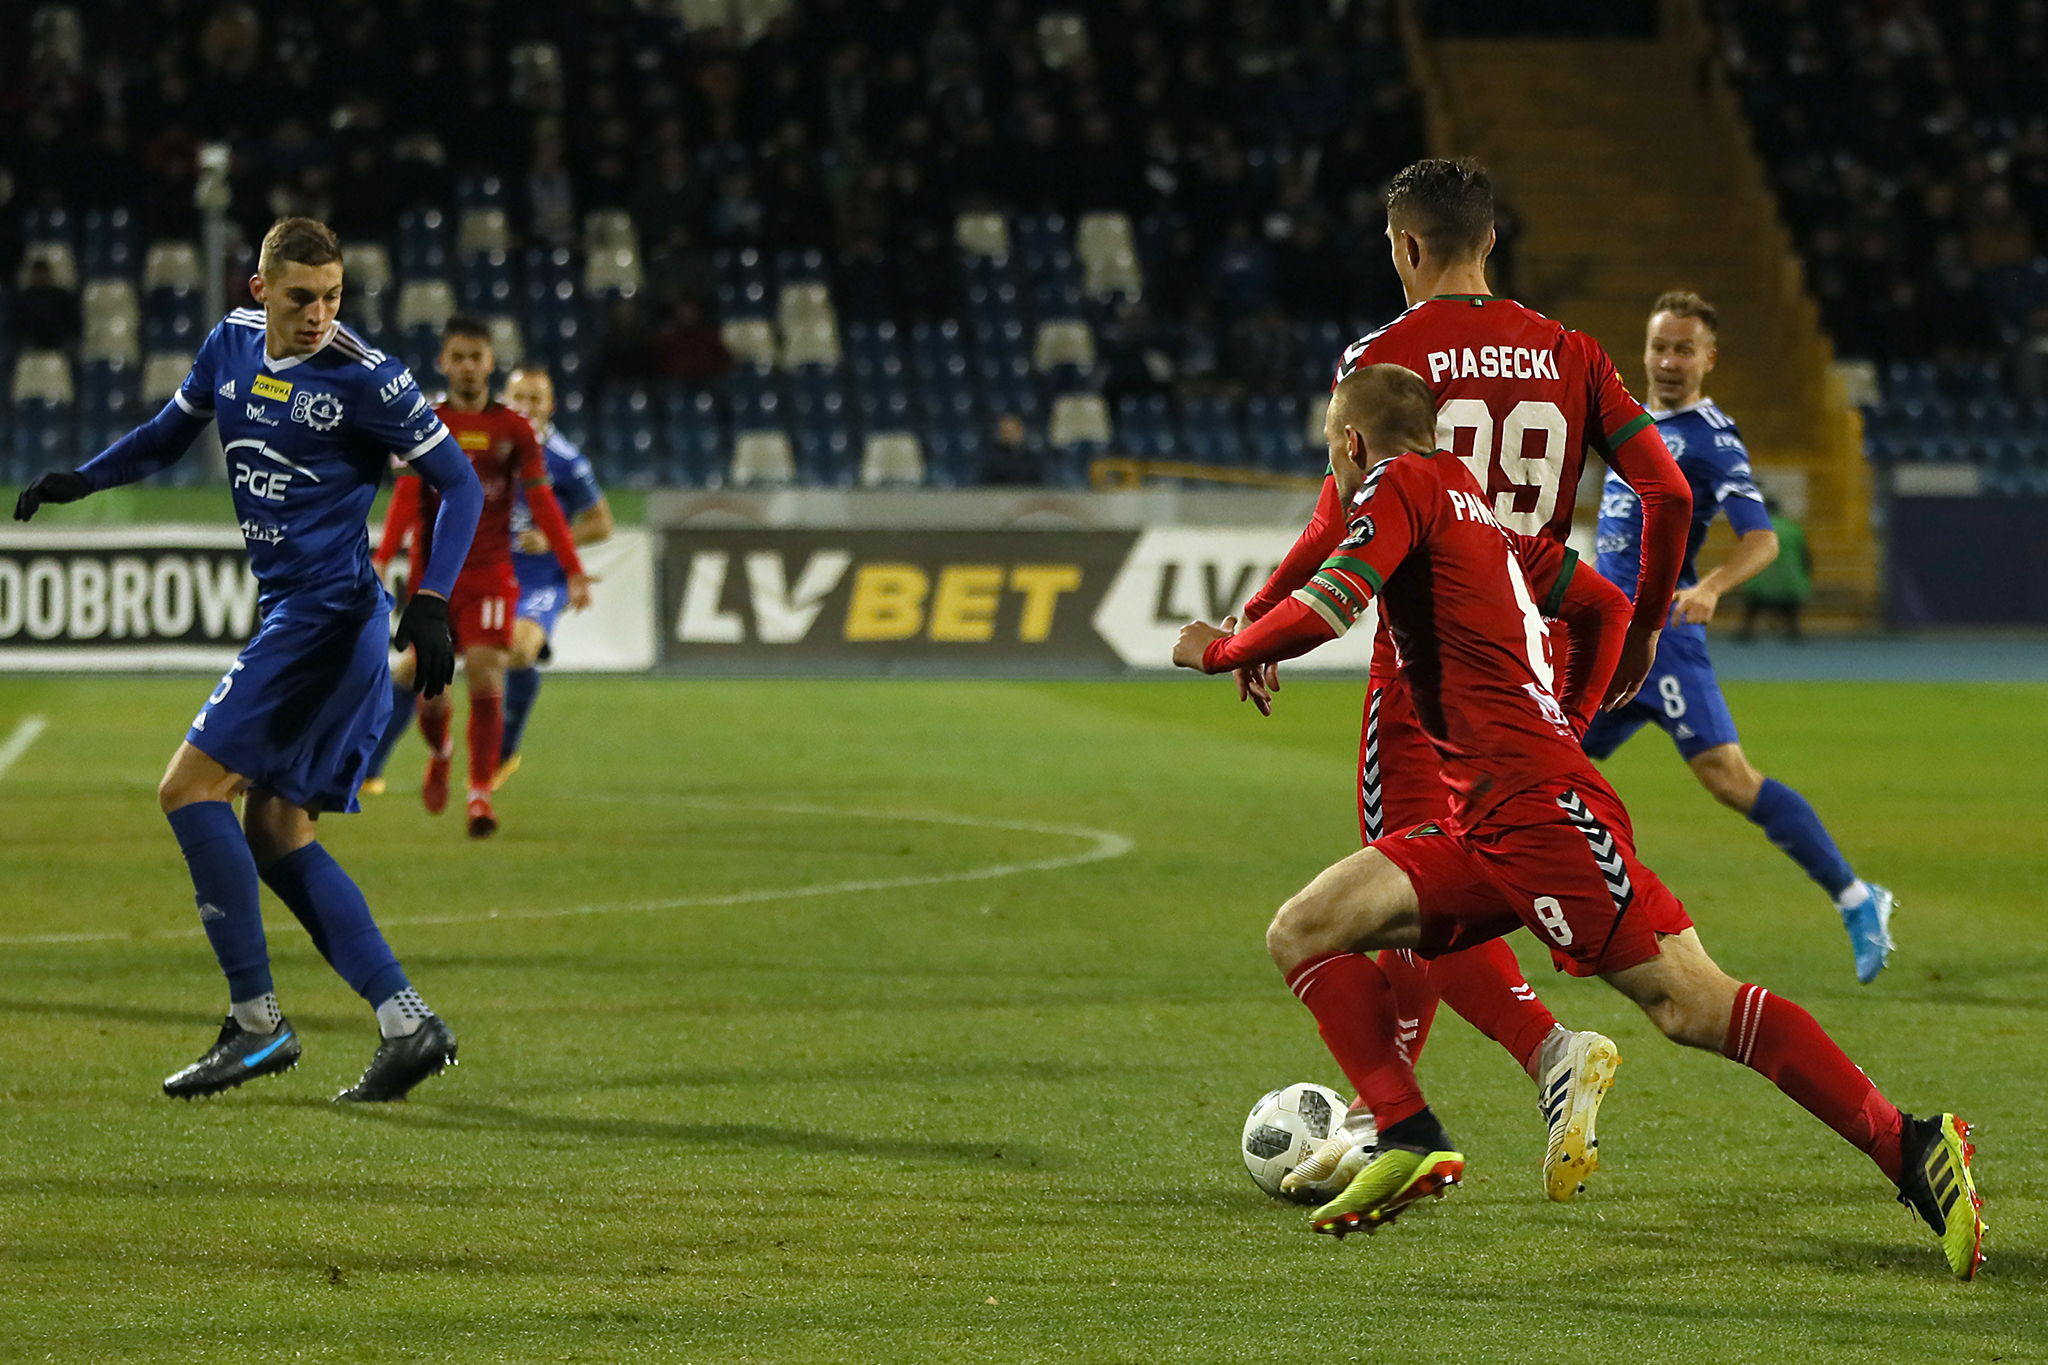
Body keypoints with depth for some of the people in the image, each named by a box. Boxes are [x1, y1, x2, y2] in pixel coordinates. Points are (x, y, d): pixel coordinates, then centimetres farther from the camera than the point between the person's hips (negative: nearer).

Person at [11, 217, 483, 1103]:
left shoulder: (365, 378, -12)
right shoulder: (233, 344, 9)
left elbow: (459, 483, -8)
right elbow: (172, 431, 26)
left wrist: (430, 605, -18)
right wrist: (80, 481, 12)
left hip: (329, 614, -8)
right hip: (291, 613, 8)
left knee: (191, 787, -12)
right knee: (273, 828, 5)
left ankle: (257, 1022, -10)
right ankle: (406, 1022, 1)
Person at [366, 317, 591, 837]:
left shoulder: (514, 430, 5)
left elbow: (542, 502, 2)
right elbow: (406, 499, -4)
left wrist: (573, 570, -6)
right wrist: (382, 560, -18)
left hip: (490, 575, -1)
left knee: (485, 677, -15)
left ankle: (480, 795, -10)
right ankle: (439, 753, 34)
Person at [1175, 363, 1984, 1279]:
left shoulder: (1401, 484, 1)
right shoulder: (1480, 509, 25)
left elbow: (1327, 609, -14)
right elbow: (1609, 609, 33)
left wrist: (1221, 650, 2)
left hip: (1538, 804, -9)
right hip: (1482, 822, 9)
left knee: (1688, 1004, -16)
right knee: (1301, 935, 1)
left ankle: (1911, 1149, -18)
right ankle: (1409, 1139, -9)